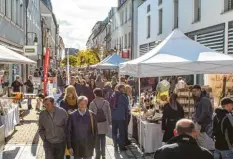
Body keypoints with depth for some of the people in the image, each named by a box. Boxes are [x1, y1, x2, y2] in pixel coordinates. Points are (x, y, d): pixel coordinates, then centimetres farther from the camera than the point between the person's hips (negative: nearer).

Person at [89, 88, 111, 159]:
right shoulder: (106, 103, -4)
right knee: (103, 138, 14)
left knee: (97, 139, 8)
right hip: (104, 123, 1)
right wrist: (109, 122, 10)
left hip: (95, 123, -1)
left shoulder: (92, 103, -8)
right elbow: (109, 113, 0)